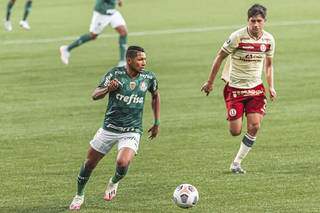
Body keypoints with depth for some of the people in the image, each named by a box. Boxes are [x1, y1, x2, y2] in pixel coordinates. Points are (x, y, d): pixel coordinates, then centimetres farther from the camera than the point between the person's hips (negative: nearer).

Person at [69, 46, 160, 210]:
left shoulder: (149, 78, -4)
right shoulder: (116, 74, -11)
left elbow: (155, 96, 17)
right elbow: (95, 96, -12)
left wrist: (157, 123, 16)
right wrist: (108, 89, -33)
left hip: (132, 132, 0)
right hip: (109, 128, 0)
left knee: (122, 163, -24)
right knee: (89, 164, 8)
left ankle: (114, 183, 11)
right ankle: (79, 195, 34)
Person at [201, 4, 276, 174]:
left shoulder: (268, 40, -2)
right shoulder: (238, 37, -17)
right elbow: (220, 57, -6)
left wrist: (271, 87, 2)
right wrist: (210, 82, -2)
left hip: (256, 88, 3)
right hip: (235, 88, -3)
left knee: (254, 126, -13)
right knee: (235, 132, -7)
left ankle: (236, 163, 2)